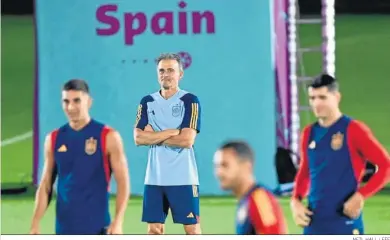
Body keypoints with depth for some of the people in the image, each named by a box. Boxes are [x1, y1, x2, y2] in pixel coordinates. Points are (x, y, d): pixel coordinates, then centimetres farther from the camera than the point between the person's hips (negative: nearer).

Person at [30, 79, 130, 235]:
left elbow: (123, 182, -5)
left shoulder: (108, 137, -4)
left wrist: (118, 221, -17)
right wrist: (35, 224, 4)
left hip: (97, 228, -4)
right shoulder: (54, 139, 7)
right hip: (65, 228, 4)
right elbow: (46, 185, 12)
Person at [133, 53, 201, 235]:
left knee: (192, 228, -3)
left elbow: (187, 139, -14)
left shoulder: (190, 101, -3)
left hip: (183, 178, -4)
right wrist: (170, 132, -11)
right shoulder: (147, 102, 9)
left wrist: (154, 136, -7)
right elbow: (138, 138, -2)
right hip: (154, 178, 4)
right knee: (154, 229, 5)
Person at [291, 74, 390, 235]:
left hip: (345, 224, -6)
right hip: (314, 224, 6)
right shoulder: (309, 133, 10)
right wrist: (296, 201, 6)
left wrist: (361, 196, -16)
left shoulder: (353, 130, -7)